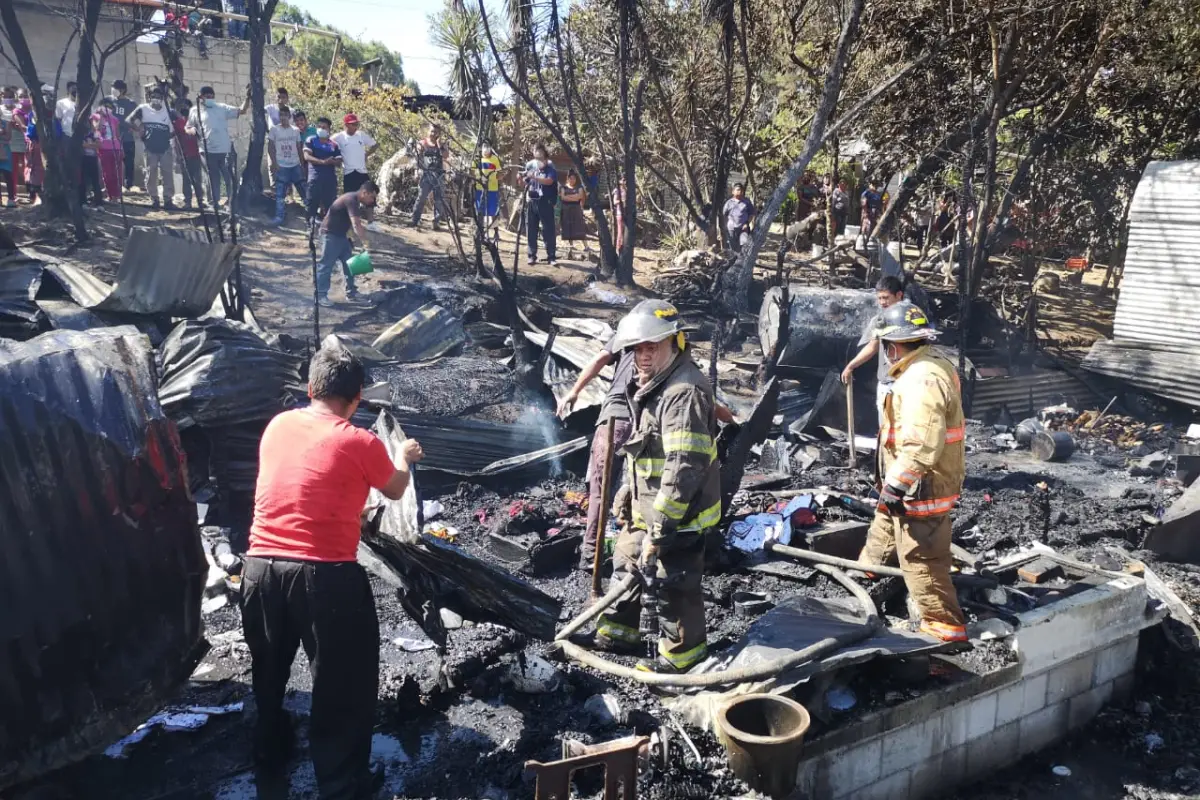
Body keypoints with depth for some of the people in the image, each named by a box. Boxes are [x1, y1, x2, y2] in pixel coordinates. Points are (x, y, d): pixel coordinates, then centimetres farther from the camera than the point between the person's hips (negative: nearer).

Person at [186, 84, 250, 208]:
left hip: (226, 150, 0)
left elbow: (242, 111, 3)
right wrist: (193, 130, -14)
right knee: (214, 179, 10)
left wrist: (247, 98, -11)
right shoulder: (195, 111, 5)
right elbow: (188, 128, 9)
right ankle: (215, 204, 20)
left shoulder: (222, 108, 7)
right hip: (209, 151, 0)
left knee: (231, 178, 2)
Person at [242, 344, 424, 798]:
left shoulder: (277, 426, 8)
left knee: (268, 674, 27)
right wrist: (405, 457, 35)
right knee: (343, 689, 7)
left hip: (259, 568, 6)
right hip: (325, 577, -6)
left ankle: (270, 760, 47)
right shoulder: (360, 444, -6)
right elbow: (395, 490, 14)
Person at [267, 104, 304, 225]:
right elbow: (270, 147, -1)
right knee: (280, 193, -2)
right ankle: (279, 217, 0)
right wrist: (274, 163, -9)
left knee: (303, 189, 7)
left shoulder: (295, 131, 6)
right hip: (281, 166, -2)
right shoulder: (274, 130, 0)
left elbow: (299, 148, 10)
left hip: (295, 165, 2)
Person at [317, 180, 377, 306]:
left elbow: (357, 223, 16)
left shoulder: (357, 201, 6)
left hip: (341, 234, 10)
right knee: (326, 265, -4)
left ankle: (351, 293, 19)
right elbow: (356, 225, -33)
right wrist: (365, 243, -35)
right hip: (330, 234, -10)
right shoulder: (351, 200, -24)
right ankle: (320, 295, 3)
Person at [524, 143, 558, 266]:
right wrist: (526, 195, 2)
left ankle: (551, 257, 0)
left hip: (545, 202, -4)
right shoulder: (529, 165, 9)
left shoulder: (550, 167, -2)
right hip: (531, 201, 4)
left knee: (548, 230, -3)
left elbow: (549, 181, -19)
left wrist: (534, 177, -27)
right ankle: (532, 255, 14)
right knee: (531, 230, 6)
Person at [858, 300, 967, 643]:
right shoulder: (933, 367, 8)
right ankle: (865, 574, 52)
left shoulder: (921, 379, -27)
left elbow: (922, 445, -33)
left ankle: (946, 627, 11)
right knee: (884, 532, 30)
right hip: (918, 482, 11)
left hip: (920, 487, -11)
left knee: (920, 560, 0)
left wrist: (896, 485, -24)